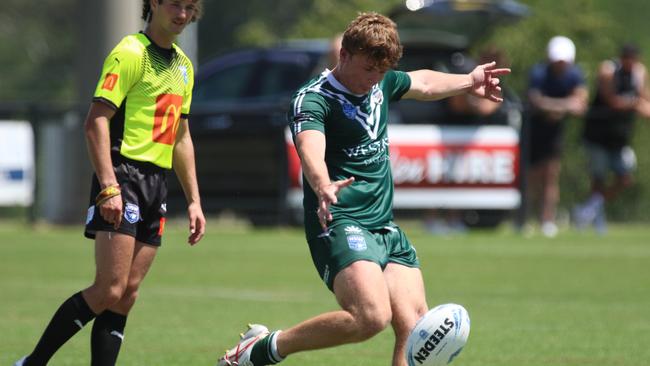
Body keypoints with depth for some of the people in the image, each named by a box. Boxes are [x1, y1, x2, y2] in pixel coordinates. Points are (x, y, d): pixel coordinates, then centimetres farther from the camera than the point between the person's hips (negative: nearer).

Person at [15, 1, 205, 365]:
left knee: (126, 296, 2)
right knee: (108, 291, -15)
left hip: (156, 185, 8)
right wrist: (108, 187, -23)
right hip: (123, 176, -8)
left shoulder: (183, 65, 18)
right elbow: (96, 121, -14)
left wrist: (194, 200, 21)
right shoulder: (131, 53, -8)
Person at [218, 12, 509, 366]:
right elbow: (310, 149, -36)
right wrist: (323, 188, -55)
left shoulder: (380, 84, 11)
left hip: (386, 227, 8)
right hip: (339, 226, -8)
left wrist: (469, 81, 43)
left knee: (415, 329, -9)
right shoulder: (313, 98, -14)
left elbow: (423, 82, 36)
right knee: (372, 316, -28)